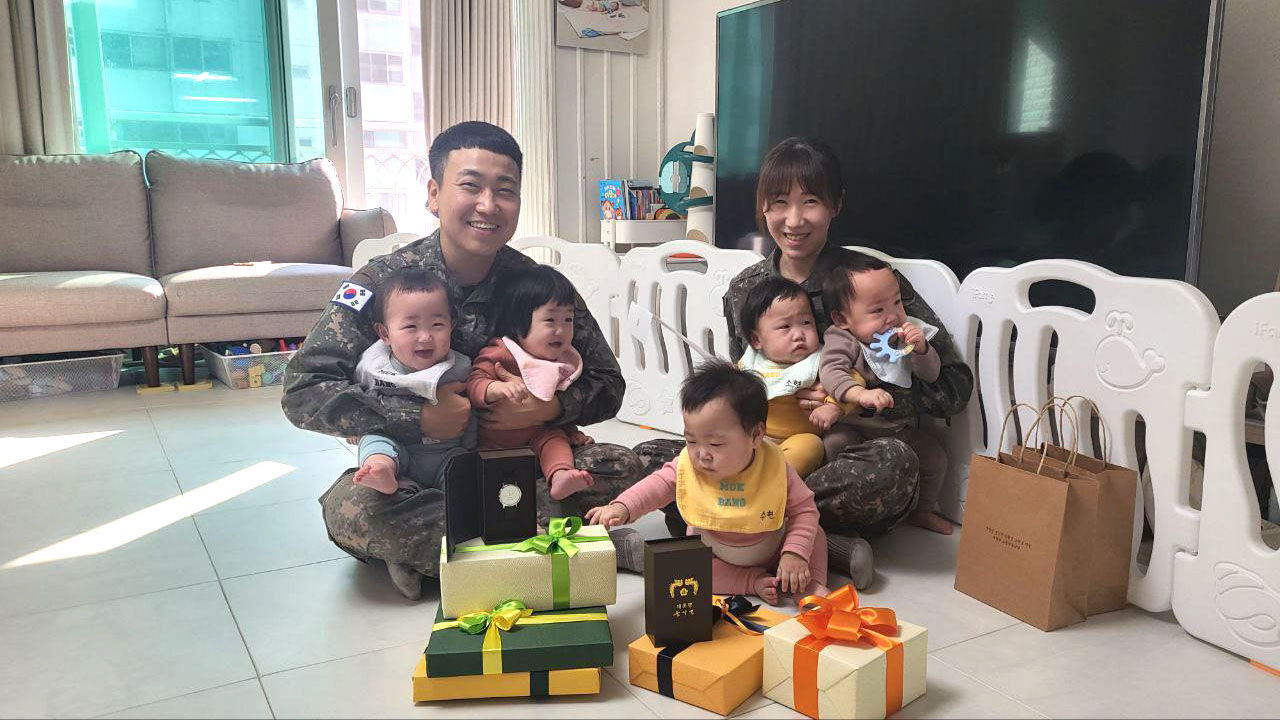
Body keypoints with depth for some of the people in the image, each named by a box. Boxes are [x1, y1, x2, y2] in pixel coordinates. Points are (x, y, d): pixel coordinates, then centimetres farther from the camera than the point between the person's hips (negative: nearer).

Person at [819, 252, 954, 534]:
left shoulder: (905, 334, -2)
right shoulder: (840, 339, -15)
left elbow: (931, 375, -4)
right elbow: (830, 371, -33)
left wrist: (920, 348, -25)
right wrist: (861, 394, -50)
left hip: (901, 426, 4)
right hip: (853, 426, -4)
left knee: (935, 458, 0)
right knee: (834, 445, -31)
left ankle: (922, 511, 26)